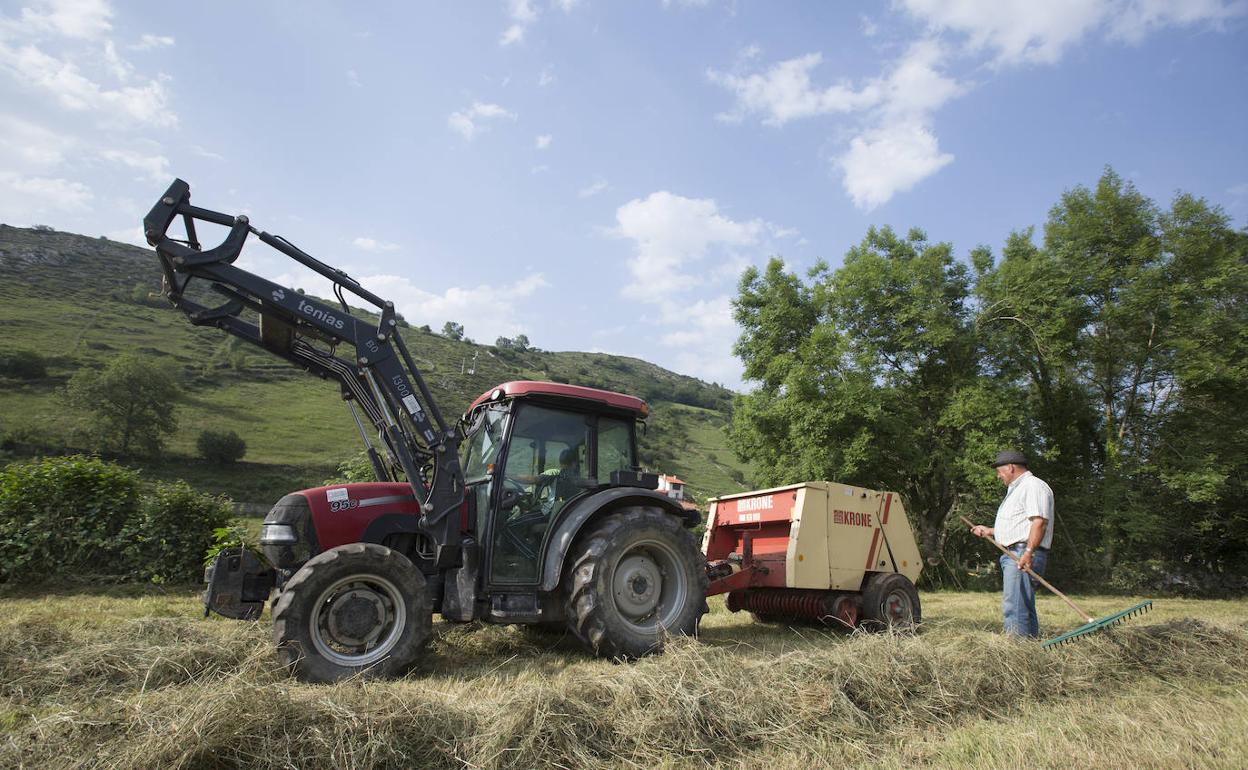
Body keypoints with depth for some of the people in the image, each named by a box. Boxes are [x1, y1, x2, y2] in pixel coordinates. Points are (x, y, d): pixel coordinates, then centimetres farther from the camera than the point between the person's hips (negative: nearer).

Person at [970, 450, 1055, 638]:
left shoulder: (1033, 486, -8)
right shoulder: (1017, 489, 26)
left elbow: (1039, 522, -20)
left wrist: (1028, 552, -28)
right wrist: (989, 531, 30)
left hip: (1023, 555, -11)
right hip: (1013, 555, 11)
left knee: (1013, 607, -15)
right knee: (1025, 607, 14)